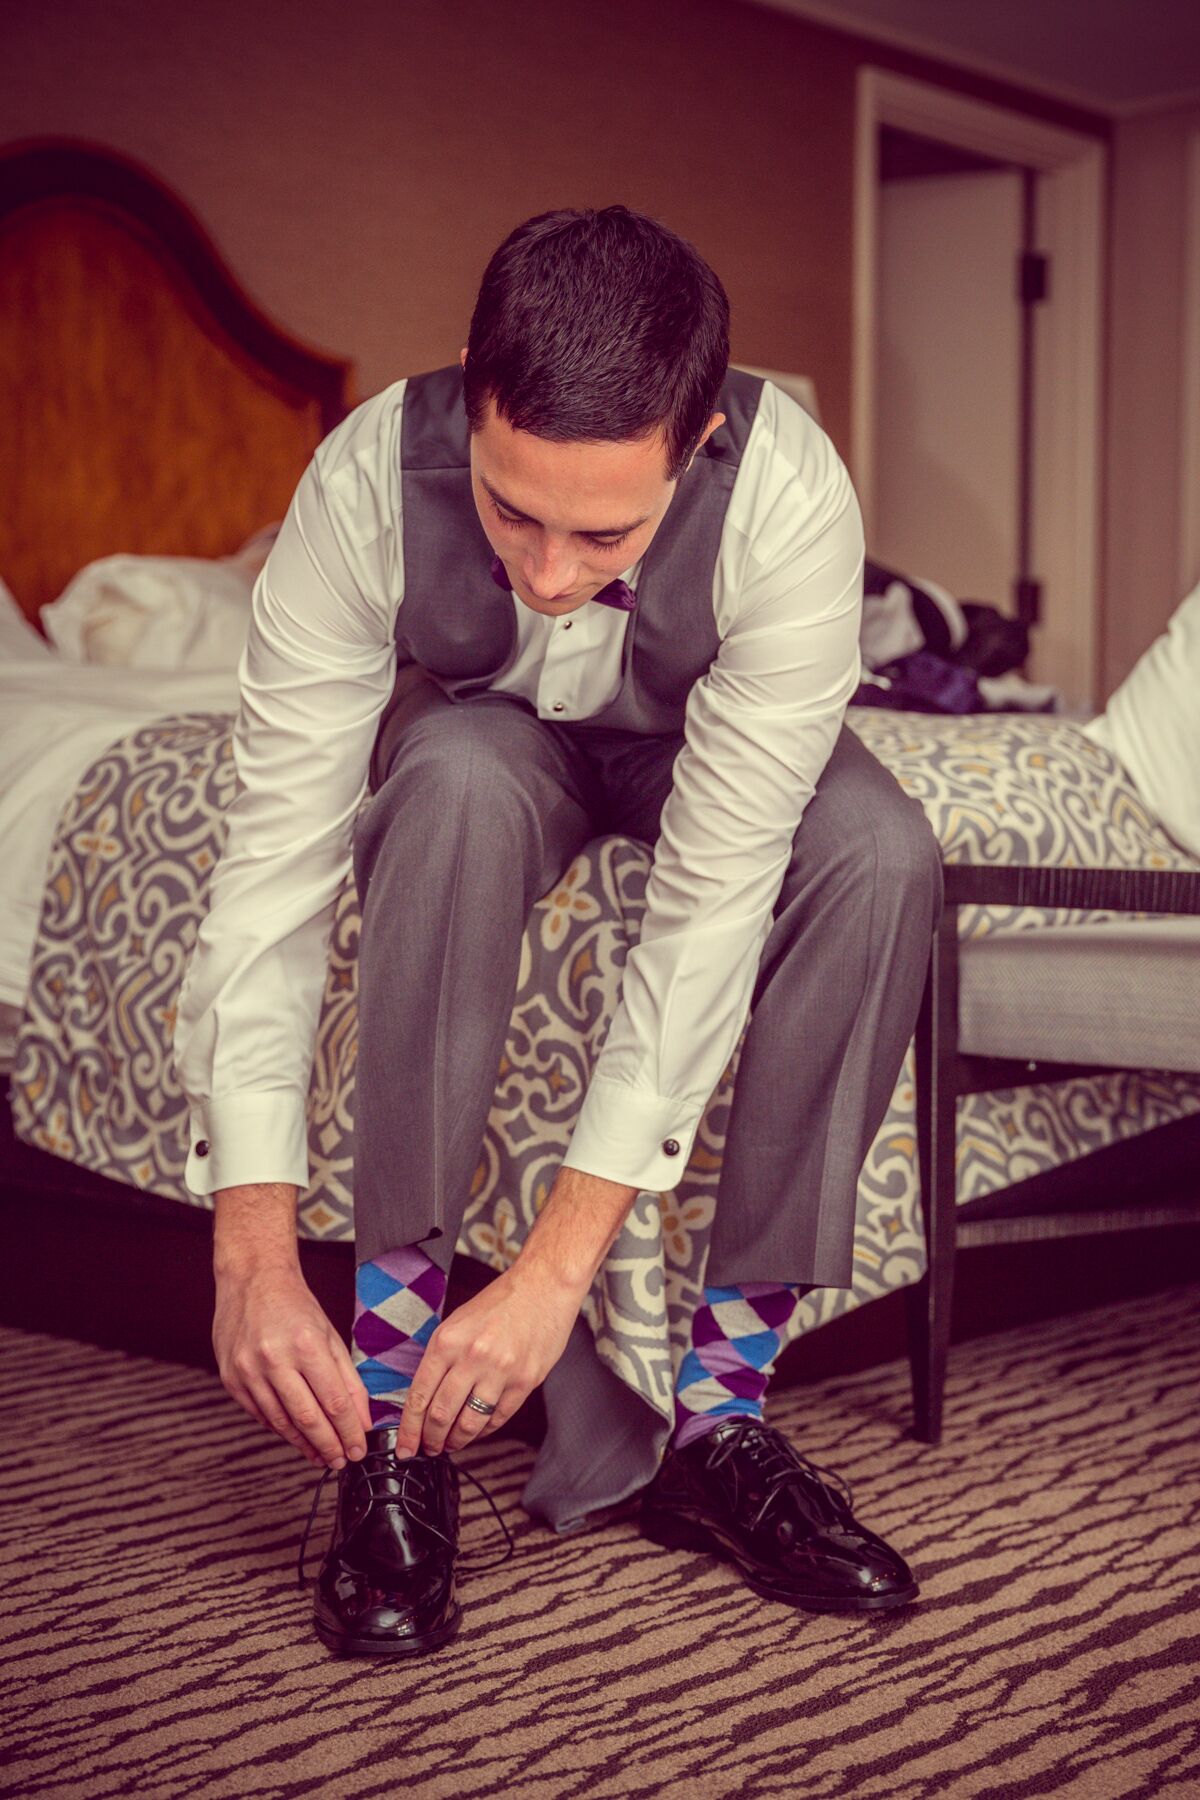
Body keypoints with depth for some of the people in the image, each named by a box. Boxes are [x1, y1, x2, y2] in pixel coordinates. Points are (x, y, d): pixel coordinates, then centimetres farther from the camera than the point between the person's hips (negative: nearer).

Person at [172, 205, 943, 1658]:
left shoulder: (791, 500, -38)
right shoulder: (372, 477, -35)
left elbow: (715, 902, -38)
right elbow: (274, 856, -34)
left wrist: (556, 1264, -42)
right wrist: (254, 1247, -41)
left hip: (701, 751, 1)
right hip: (484, 731, 0)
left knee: (880, 853, -32)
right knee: (459, 779, -37)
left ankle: (718, 1413, -22)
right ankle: (396, 1364, -29)